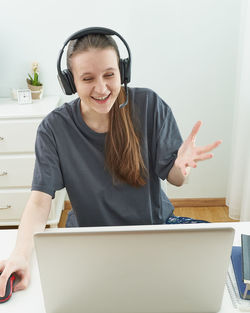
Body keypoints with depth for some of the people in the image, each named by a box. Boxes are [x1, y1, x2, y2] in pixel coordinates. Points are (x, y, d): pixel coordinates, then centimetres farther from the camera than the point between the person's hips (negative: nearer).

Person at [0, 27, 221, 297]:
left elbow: (174, 179, -6)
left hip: (156, 225, 1)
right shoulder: (55, 128, -13)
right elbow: (41, 198, -16)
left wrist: (181, 166, -31)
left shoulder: (149, 105, -11)